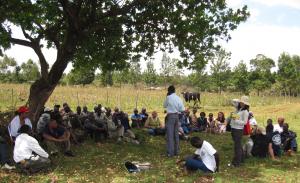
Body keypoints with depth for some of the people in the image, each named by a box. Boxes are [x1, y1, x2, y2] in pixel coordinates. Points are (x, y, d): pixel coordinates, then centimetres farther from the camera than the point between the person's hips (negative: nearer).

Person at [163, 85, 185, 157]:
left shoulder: (169, 97, -9)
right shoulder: (178, 98, 3)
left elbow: (164, 106, 6)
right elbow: (182, 109, 1)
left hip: (170, 116, -5)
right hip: (177, 116, 5)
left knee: (170, 135, -3)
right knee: (176, 134, 14)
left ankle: (170, 152, -4)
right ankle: (176, 151, 21)